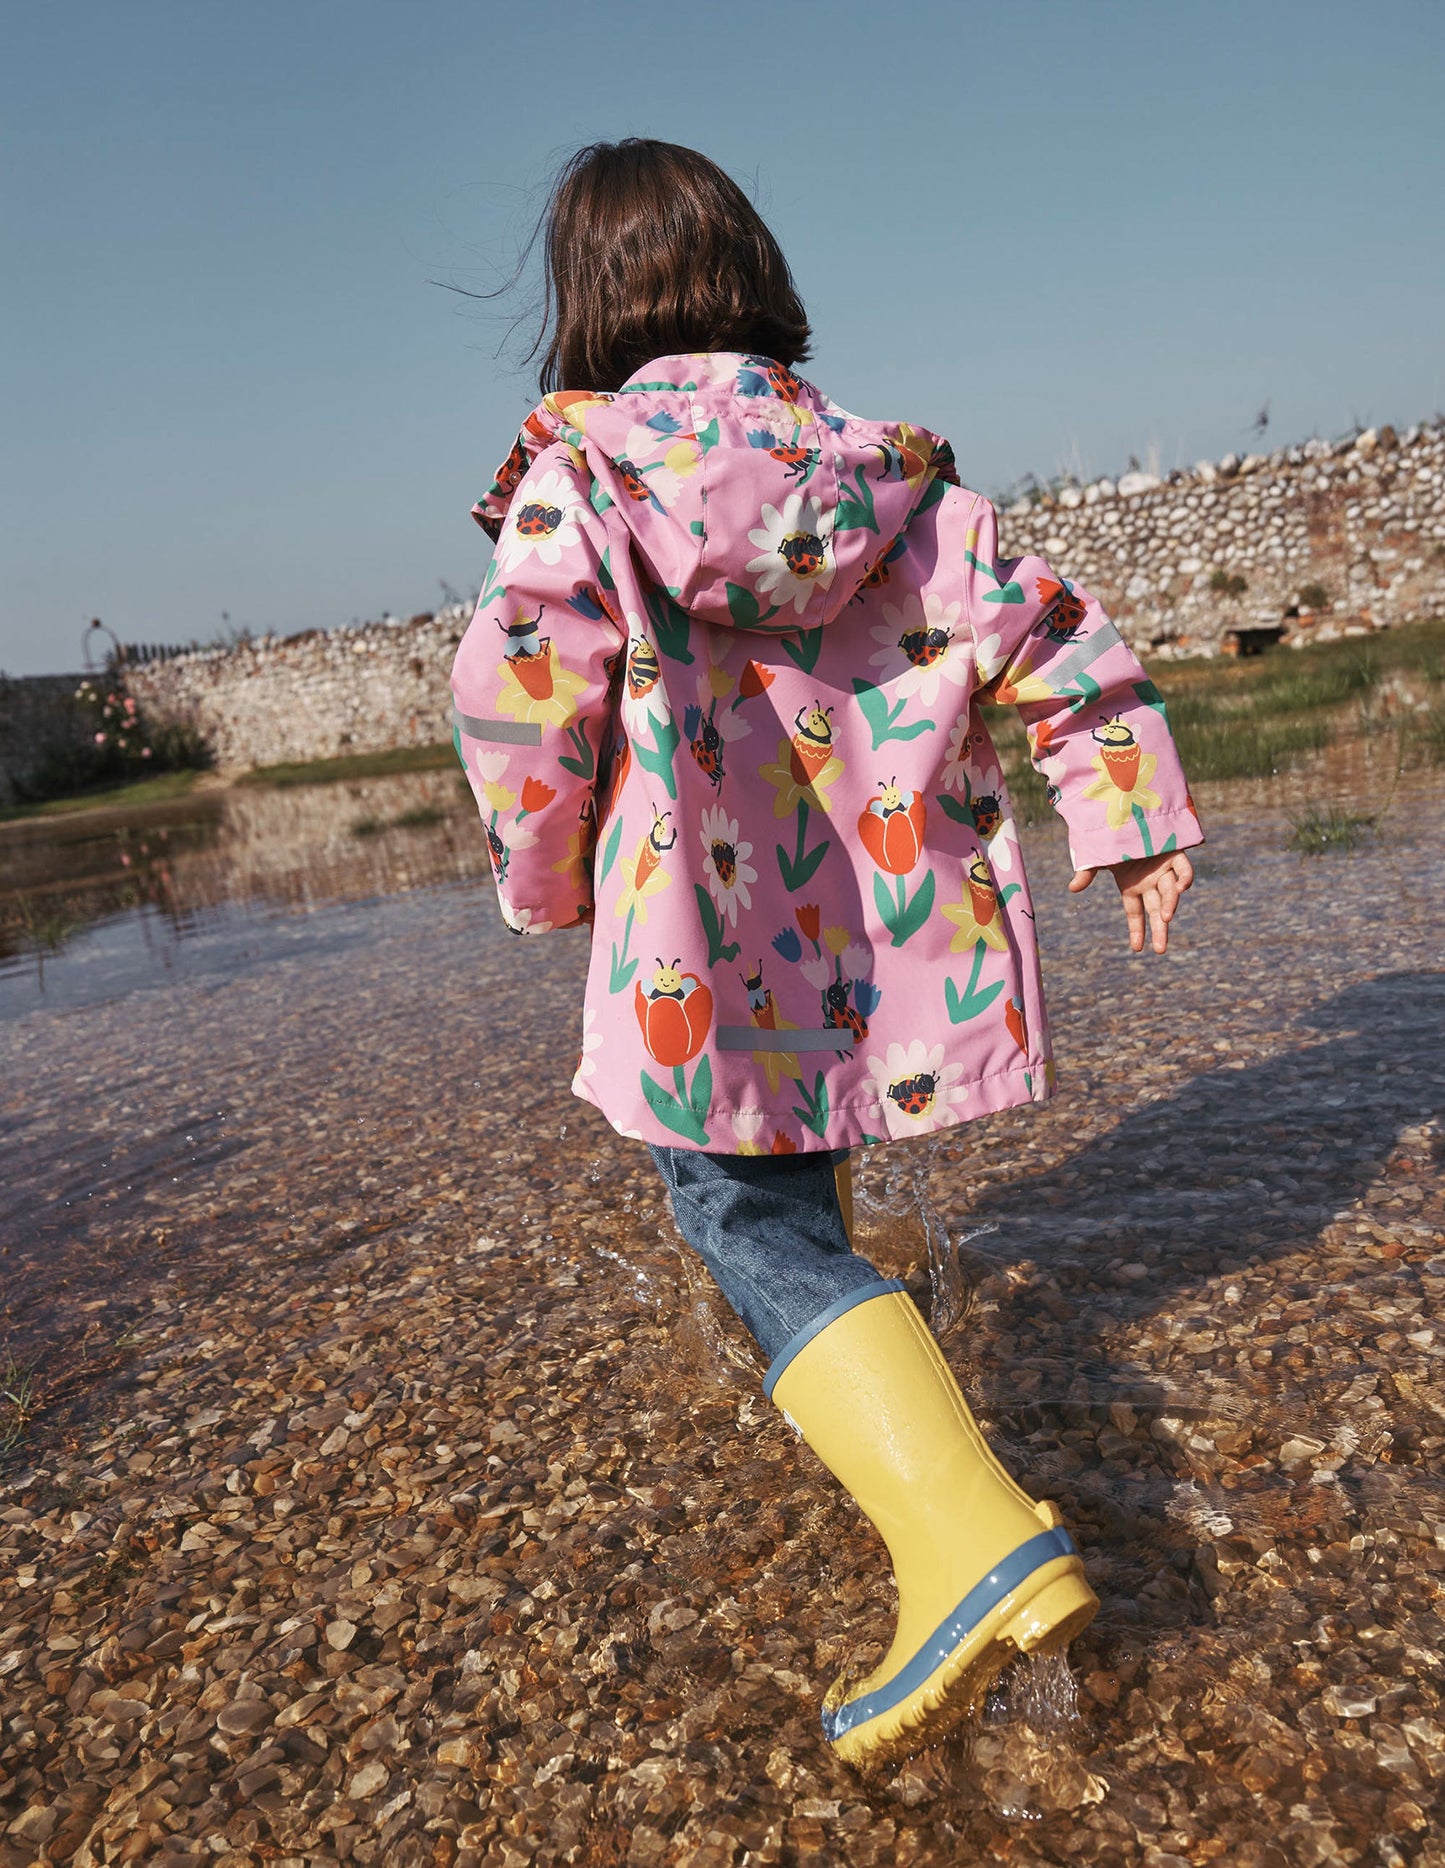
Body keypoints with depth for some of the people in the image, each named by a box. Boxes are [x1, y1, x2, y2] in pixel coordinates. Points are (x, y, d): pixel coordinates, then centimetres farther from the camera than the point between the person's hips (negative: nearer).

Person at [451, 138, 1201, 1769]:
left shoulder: (573, 476, -6)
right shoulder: (885, 469, 6)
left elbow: (519, 699, -8)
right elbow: (1045, 633, 1)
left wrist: (546, 880, 7)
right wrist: (1129, 816, 5)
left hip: (705, 936, -5)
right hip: (885, 928, 6)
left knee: (754, 1220, -3)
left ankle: (970, 1539, -18)